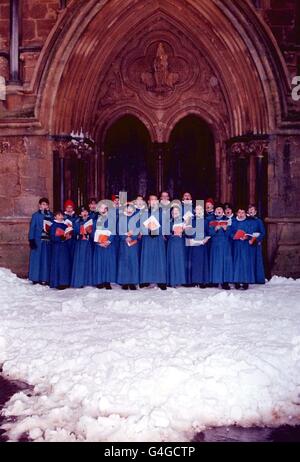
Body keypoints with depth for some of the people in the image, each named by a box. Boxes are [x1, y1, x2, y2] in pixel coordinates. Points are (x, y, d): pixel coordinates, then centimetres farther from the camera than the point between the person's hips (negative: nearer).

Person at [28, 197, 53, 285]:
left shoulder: (51, 215, 12)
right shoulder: (36, 215, 4)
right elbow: (32, 228, 0)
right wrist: (31, 240, -9)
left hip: (48, 240, 3)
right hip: (38, 240, -3)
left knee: (47, 259, 1)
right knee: (37, 259, -2)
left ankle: (46, 278, 7)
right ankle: (36, 279, 3)